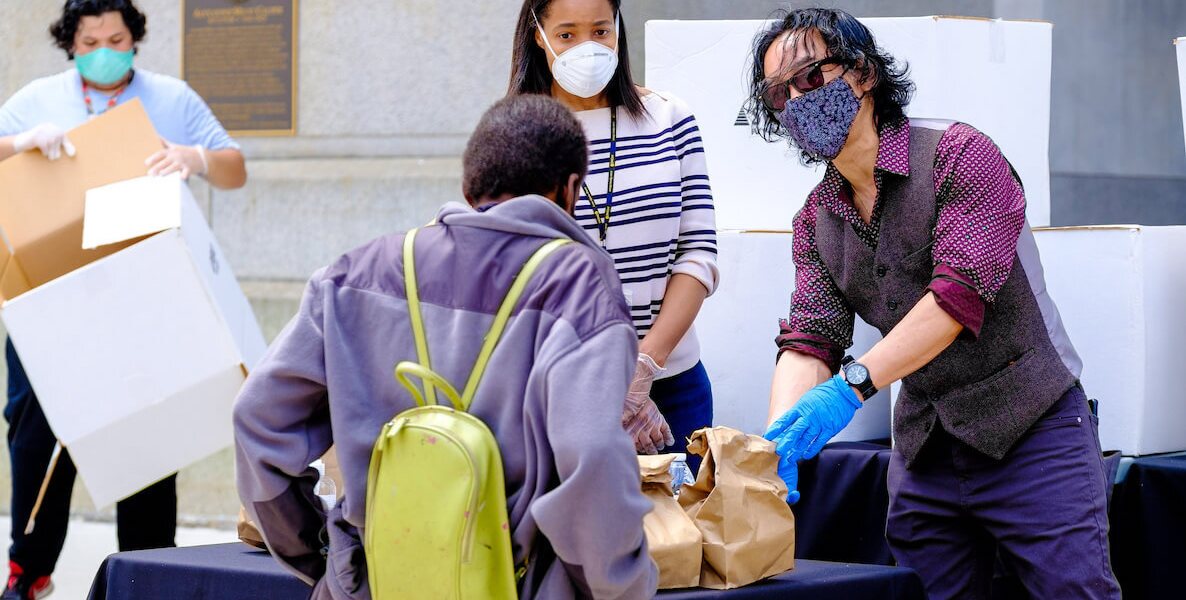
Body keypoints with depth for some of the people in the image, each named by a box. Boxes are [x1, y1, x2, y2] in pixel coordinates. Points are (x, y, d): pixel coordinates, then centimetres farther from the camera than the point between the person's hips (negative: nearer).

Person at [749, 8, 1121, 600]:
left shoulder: (959, 154, -11)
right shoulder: (816, 219, 8)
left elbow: (960, 295, -22)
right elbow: (808, 340, -1)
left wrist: (851, 386, -31)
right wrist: (779, 436, -22)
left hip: (1031, 433, -6)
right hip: (923, 452, 6)